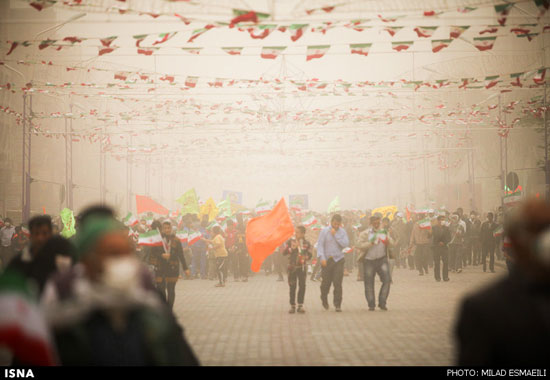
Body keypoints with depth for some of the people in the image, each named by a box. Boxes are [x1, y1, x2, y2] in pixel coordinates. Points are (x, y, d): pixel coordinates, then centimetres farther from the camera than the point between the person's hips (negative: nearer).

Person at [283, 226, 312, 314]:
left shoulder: (306, 243, 4)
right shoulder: (290, 242, 3)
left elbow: (309, 255, 7)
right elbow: (284, 253, -2)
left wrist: (305, 257, -14)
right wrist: (292, 248, -16)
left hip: (302, 267, 0)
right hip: (292, 267, 0)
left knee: (302, 285, -4)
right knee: (292, 287, 0)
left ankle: (300, 305, 3)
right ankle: (292, 306, 7)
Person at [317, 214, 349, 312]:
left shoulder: (342, 232, 5)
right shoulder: (324, 231, 0)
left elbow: (345, 244, -8)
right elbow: (320, 245, -4)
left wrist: (335, 235, -12)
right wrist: (322, 258, -15)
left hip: (338, 260, 1)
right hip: (327, 260, 0)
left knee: (338, 283, -7)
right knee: (325, 282, 5)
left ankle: (338, 305, -3)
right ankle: (324, 299, 33)